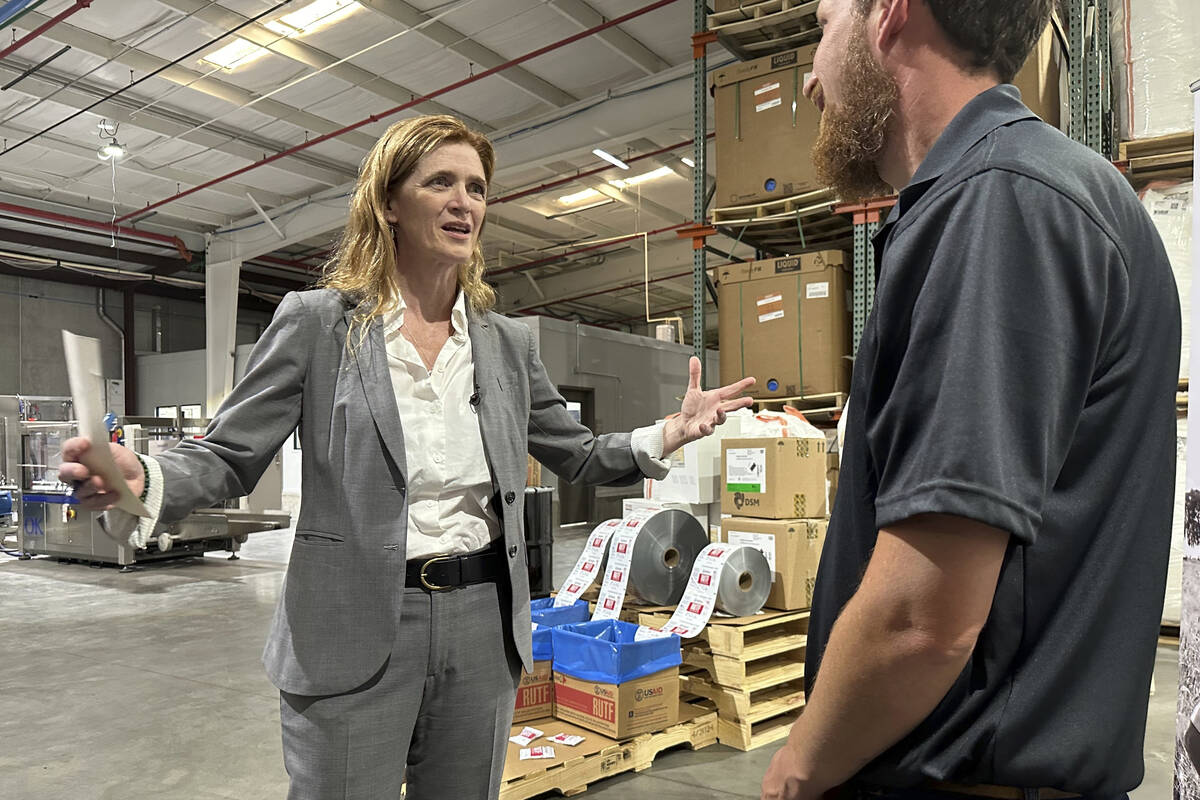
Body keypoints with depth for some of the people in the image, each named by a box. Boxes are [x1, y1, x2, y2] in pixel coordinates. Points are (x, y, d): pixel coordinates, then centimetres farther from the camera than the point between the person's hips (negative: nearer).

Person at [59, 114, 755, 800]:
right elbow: (228, 456, -3)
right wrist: (142, 479, -25)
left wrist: (669, 435, -3)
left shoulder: (509, 342, 6)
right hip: (355, 627, -3)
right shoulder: (319, 322, -4)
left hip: (483, 622, 4)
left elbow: (577, 454, 14)